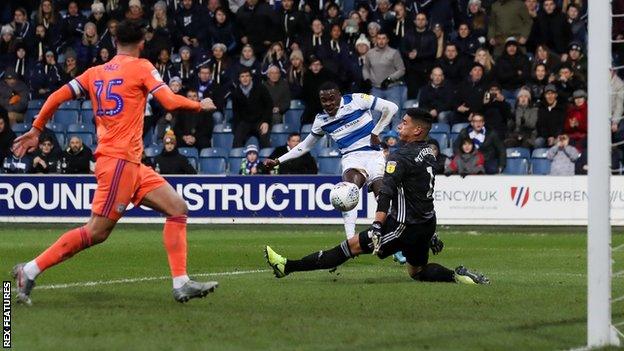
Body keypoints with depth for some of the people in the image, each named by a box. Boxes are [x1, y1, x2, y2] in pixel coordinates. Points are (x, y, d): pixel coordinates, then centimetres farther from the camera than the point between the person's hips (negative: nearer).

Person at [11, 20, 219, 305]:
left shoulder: (95, 73, 15)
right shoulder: (141, 67, -4)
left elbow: (57, 97, 10)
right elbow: (170, 101, -12)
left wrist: (35, 130, 19)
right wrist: (201, 105, 5)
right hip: (119, 160, -9)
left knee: (178, 208, 6)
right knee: (96, 232, -9)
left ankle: (181, 284, -1)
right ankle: (30, 270, -6)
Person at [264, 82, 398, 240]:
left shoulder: (356, 100, -3)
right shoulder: (321, 120, 10)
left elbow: (391, 108, -3)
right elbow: (305, 146, 23)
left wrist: (375, 132, -5)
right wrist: (278, 161, 19)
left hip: (373, 154, -1)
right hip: (352, 157, 1)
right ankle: (351, 240, -42)